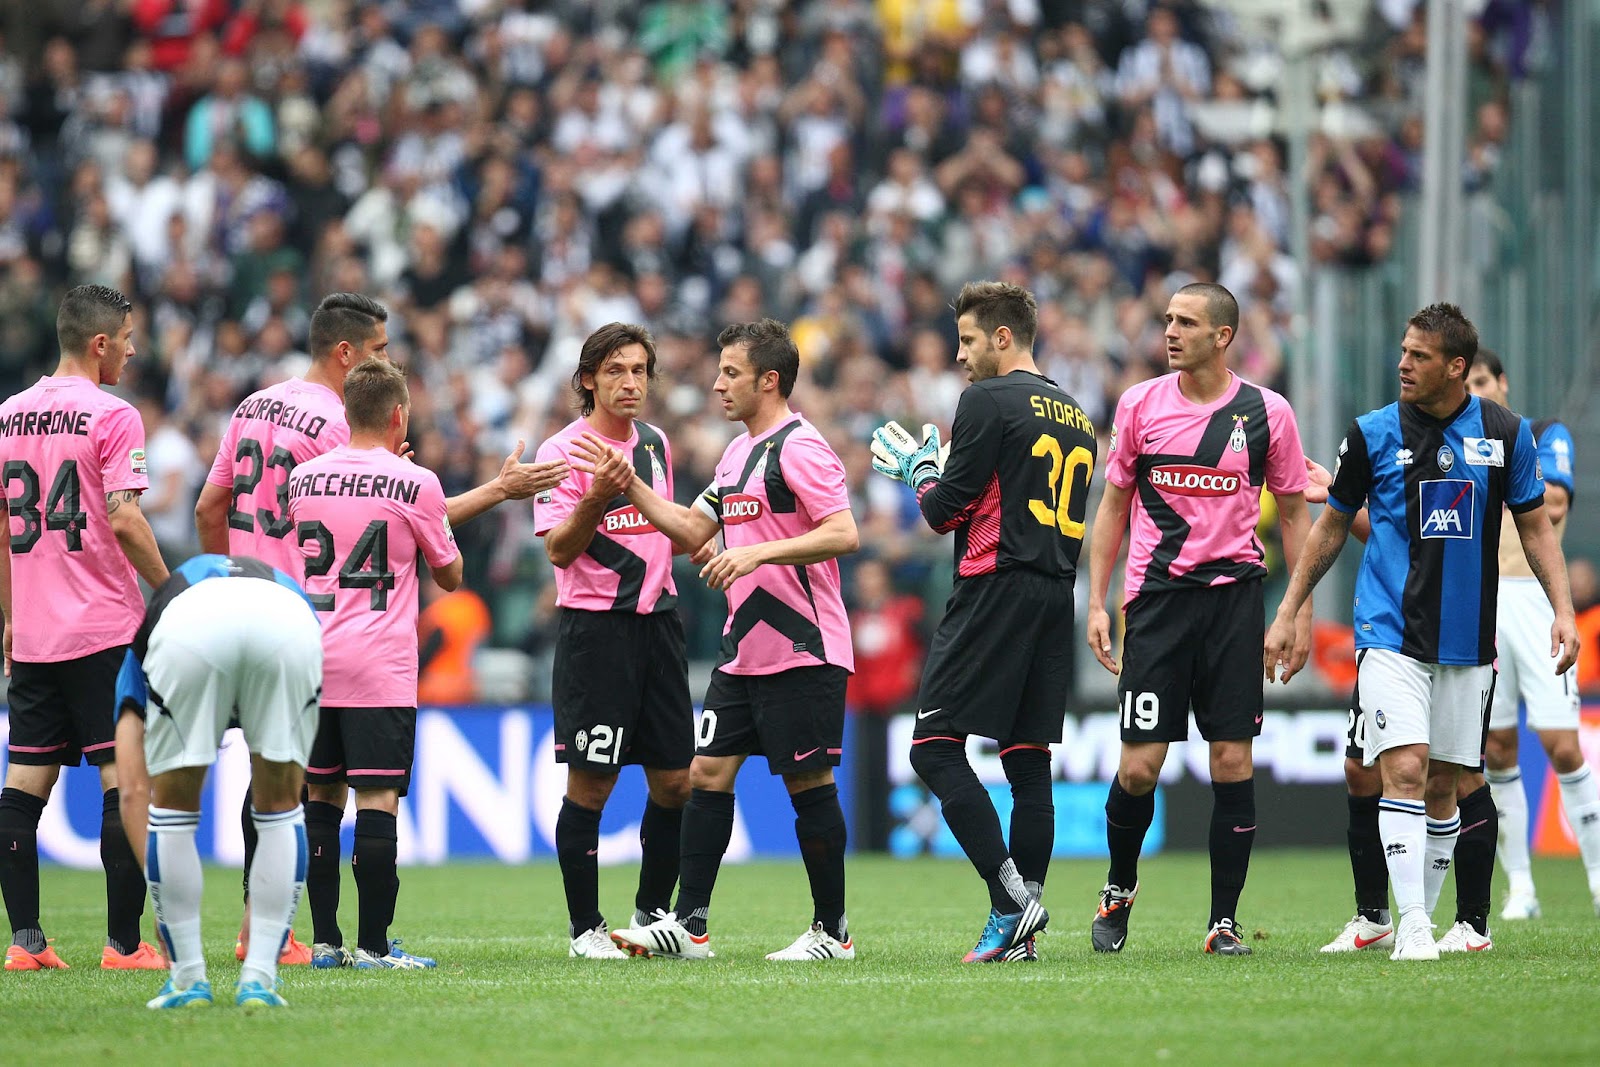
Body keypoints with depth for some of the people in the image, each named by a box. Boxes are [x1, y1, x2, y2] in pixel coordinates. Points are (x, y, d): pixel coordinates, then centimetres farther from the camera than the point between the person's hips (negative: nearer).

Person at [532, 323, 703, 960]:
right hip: (594, 626, -6)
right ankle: (584, 927, 5)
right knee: (590, 784, -4)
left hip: (657, 617, 6)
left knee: (675, 781, 5)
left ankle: (652, 915, 19)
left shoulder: (655, 443, 14)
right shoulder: (563, 450, -7)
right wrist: (596, 499, -28)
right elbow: (559, 550, -13)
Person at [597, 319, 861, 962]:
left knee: (809, 783, -3)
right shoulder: (738, 452, 17)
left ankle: (832, 932, 6)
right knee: (708, 771, 4)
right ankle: (688, 925, 6)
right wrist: (627, 483, 16)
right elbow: (691, 529, 24)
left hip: (803, 654, -9)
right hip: (743, 655, 9)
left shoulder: (798, 447, -12)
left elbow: (844, 534, -21)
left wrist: (759, 551, -28)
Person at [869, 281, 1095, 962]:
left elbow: (945, 510, -7)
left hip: (995, 590, -8)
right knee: (1028, 762, 6)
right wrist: (942, 472, 26)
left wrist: (921, 471, 13)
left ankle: (1011, 898, -17)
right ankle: (1017, 929, 3)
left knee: (935, 748, -7)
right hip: (1055, 598, 8)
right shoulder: (1076, 417, 19)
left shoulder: (988, 400, -6)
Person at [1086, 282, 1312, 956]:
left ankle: (1224, 920, 4)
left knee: (1233, 761, -3)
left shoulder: (1266, 413, 1)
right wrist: (1096, 603, 5)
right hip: (1157, 596, 0)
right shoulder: (1140, 405, 4)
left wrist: (1302, 610, 4)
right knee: (1140, 766, -5)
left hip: (1235, 594, 0)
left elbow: (1293, 515, 10)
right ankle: (1119, 888, 21)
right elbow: (1113, 506, 11)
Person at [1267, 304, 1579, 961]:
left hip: (1466, 642, 2)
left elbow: (1535, 526, 9)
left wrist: (1562, 608, -3)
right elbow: (1333, 525, 11)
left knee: (1443, 785, 7)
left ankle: (1426, 915, 20)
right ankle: (1411, 928, -16)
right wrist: (1288, 612, 10)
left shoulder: (1505, 433, 1)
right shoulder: (1373, 433, 0)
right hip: (1390, 632, -2)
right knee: (1405, 771, -15)